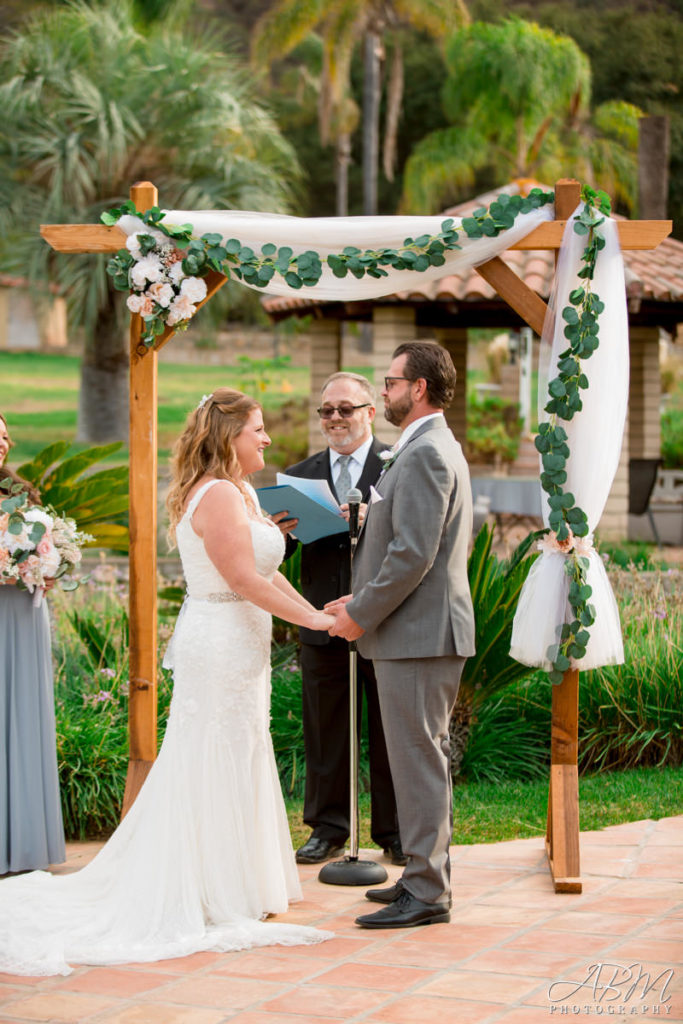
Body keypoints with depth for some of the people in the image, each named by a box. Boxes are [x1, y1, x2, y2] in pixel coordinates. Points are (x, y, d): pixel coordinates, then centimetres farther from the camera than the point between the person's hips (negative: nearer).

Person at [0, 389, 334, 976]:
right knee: (221, 768, -2)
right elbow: (244, 580, -22)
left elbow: (265, 571, 15)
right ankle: (223, 898, 7)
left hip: (234, 646, 10)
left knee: (234, 767, 15)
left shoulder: (241, 493, 14)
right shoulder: (219, 495, -18)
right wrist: (313, 619, -16)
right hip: (221, 647, -10)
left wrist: (316, 610, 5)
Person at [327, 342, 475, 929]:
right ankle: (428, 875, 24)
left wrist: (361, 614, -14)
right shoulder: (437, 449, 18)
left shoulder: (424, 454, -16)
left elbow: (413, 554, -23)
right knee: (427, 761, 16)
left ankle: (426, 894, -2)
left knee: (419, 764, -6)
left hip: (419, 635, -11)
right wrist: (363, 599, 15)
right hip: (426, 630, 11)